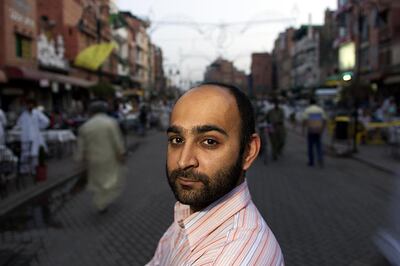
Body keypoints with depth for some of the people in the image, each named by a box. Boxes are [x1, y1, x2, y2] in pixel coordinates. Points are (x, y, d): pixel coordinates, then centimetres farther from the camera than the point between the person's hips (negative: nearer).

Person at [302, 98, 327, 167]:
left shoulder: (307, 110, -4)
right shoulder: (321, 110, 5)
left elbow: (304, 121, -12)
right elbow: (324, 120, 3)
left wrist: (303, 130, -5)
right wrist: (322, 129, 13)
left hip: (310, 131, -2)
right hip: (318, 131, 2)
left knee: (310, 146, 7)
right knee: (318, 145, 11)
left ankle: (311, 162, 10)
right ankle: (320, 158, -9)